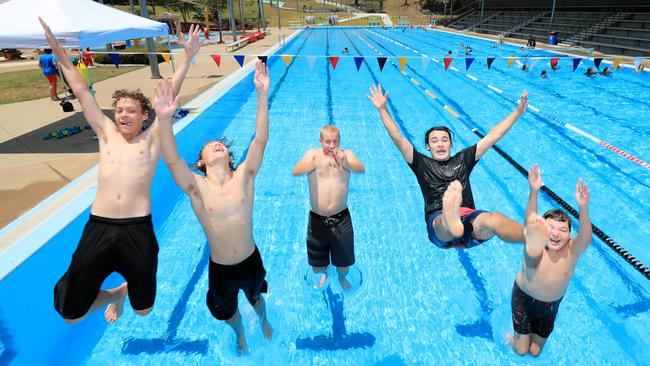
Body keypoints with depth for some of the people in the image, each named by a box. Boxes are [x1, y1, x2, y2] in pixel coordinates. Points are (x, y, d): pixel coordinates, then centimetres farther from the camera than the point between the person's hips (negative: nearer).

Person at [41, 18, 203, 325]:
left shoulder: (152, 139, 6)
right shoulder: (106, 134, 12)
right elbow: (82, 92, 14)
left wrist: (188, 56, 0)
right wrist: (59, 51, 15)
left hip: (138, 229, -2)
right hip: (98, 228, 2)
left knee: (143, 309, 11)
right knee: (70, 313, 5)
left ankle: (127, 289, 47)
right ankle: (113, 294, 36)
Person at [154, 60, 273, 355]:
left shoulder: (244, 177, -16)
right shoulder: (196, 188, -18)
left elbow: (260, 139, -27)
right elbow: (171, 160, -34)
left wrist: (262, 95, -38)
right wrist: (165, 120, -50)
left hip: (251, 260, 0)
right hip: (220, 268, 0)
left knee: (256, 297, 30)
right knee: (227, 310, 26)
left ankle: (264, 321, 65)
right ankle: (240, 335, 61)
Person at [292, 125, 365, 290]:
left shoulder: (346, 154, -6)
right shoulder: (313, 154, -7)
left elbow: (361, 169, -26)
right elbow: (295, 171, -25)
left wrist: (346, 164, -49)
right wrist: (317, 163, -43)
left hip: (341, 218, 0)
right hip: (317, 219, 1)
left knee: (343, 260, 17)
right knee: (317, 265, 18)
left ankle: (342, 277, 50)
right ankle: (323, 274, 53)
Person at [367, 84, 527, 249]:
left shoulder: (462, 159, 28)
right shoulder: (422, 164, 21)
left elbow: (493, 136, 28)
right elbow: (398, 139, 14)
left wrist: (517, 111, 27)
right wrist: (382, 109, 9)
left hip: (469, 218, 2)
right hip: (439, 220, -2)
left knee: (494, 220, -35)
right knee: (446, 219, -41)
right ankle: (451, 221, -75)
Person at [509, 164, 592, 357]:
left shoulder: (571, 251, -23)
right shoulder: (534, 248, -28)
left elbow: (586, 239, -44)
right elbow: (530, 223, -47)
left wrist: (583, 208, -62)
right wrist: (534, 191, -63)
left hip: (551, 305, 3)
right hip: (524, 299, -2)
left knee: (535, 352, 17)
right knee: (521, 351, 8)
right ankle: (514, 336, 41)